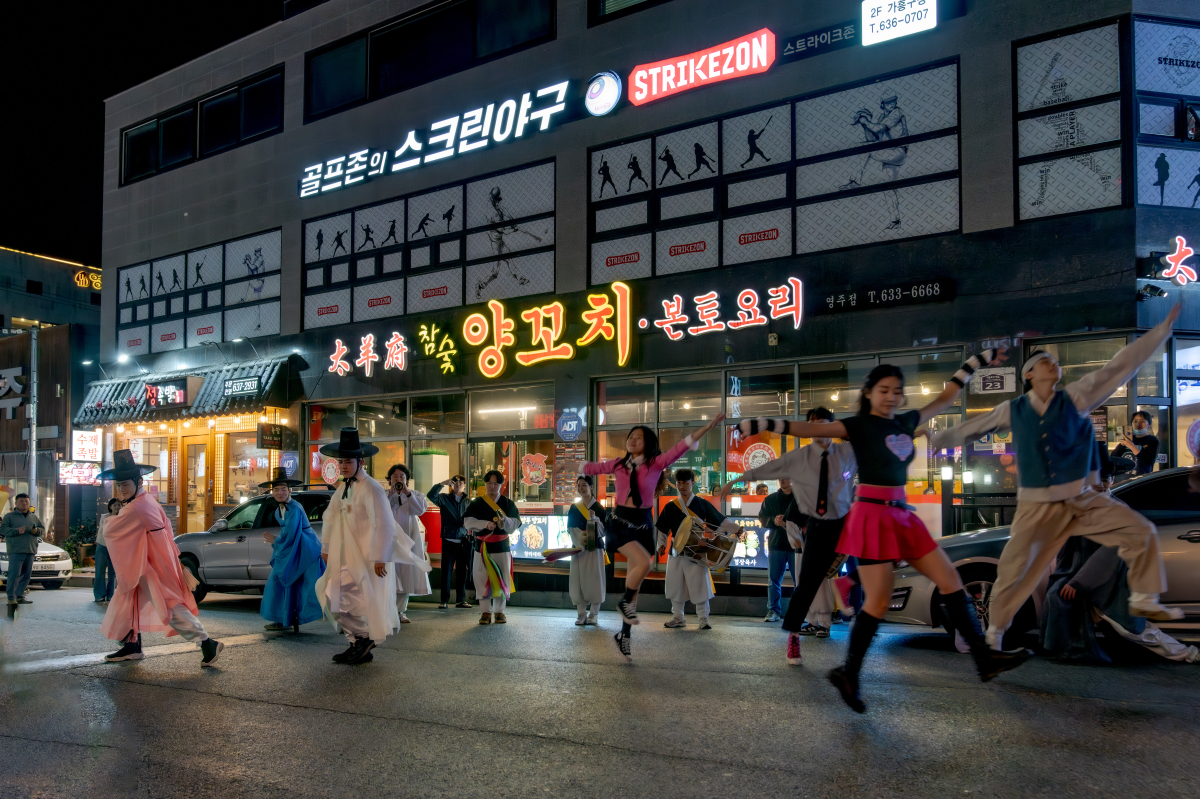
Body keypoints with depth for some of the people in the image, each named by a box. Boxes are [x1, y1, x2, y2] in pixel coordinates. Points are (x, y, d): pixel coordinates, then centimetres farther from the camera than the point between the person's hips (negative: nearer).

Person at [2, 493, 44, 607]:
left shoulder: (34, 517, 20)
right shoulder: (9, 516, 7)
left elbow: (43, 529, 19)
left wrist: (37, 531, -3)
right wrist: (17, 531, -17)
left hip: (30, 551, 5)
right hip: (16, 550, -5)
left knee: (26, 575, 4)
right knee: (14, 574, -11)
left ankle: (20, 595, 11)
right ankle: (11, 597, -8)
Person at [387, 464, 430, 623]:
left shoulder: (415, 495, 12)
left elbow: (421, 509, -7)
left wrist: (407, 493, -12)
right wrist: (390, 495, -12)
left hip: (409, 541, 3)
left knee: (405, 577, 5)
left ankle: (400, 611, 15)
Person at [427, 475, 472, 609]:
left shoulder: (468, 502, 10)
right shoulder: (444, 498, 4)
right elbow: (431, 496, -13)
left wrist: (472, 536, 6)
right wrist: (442, 483, -20)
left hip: (463, 541, 2)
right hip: (448, 541, -2)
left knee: (462, 572, 7)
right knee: (446, 571, -1)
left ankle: (461, 600, 14)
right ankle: (444, 600, 5)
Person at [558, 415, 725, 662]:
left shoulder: (656, 463, -3)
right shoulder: (618, 464, 2)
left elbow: (681, 447, -12)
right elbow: (590, 467, 16)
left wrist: (708, 426, -22)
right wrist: (565, 465, 26)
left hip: (642, 524, 1)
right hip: (620, 521, -1)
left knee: (634, 581, 6)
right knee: (643, 562, -27)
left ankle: (624, 635, 18)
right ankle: (626, 602, -1)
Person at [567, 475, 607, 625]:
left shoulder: (598, 508, 1)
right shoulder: (573, 508, 10)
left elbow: (604, 530, -2)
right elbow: (570, 528, 5)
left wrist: (594, 518, -19)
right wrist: (580, 538, -13)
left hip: (594, 548, -3)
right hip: (578, 548, 3)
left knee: (594, 579, -3)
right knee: (578, 580, -1)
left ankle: (594, 614, 6)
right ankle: (582, 614, 6)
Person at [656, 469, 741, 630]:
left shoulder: (702, 504, 0)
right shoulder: (670, 506, 6)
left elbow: (720, 521, -2)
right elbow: (662, 529, 16)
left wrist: (736, 528, -13)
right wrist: (661, 544, 8)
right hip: (676, 551, 3)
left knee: (700, 585, -4)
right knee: (675, 586, 6)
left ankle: (703, 618, 9)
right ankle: (677, 618, 19)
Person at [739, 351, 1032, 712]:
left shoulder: (906, 422, 11)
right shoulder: (858, 425, -7)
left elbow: (945, 398, 24)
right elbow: (810, 429, -18)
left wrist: (977, 362, 27)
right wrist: (762, 424, -31)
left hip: (902, 515, 7)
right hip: (872, 516, -7)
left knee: (950, 579, 5)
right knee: (878, 602, -8)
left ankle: (984, 658, 12)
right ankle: (849, 672, 6)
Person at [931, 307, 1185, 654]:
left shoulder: (1075, 398, -2)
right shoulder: (1012, 410, -1)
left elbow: (1121, 366, -4)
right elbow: (972, 427, 13)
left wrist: (1163, 328, -5)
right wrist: (937, 439, 22)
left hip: (1082, 498, 1)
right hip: (1036, 506, -1)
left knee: (1142, 531, -5)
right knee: (1014, 570, -1)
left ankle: (1143, 600, 16)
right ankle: (994, 632, 19)